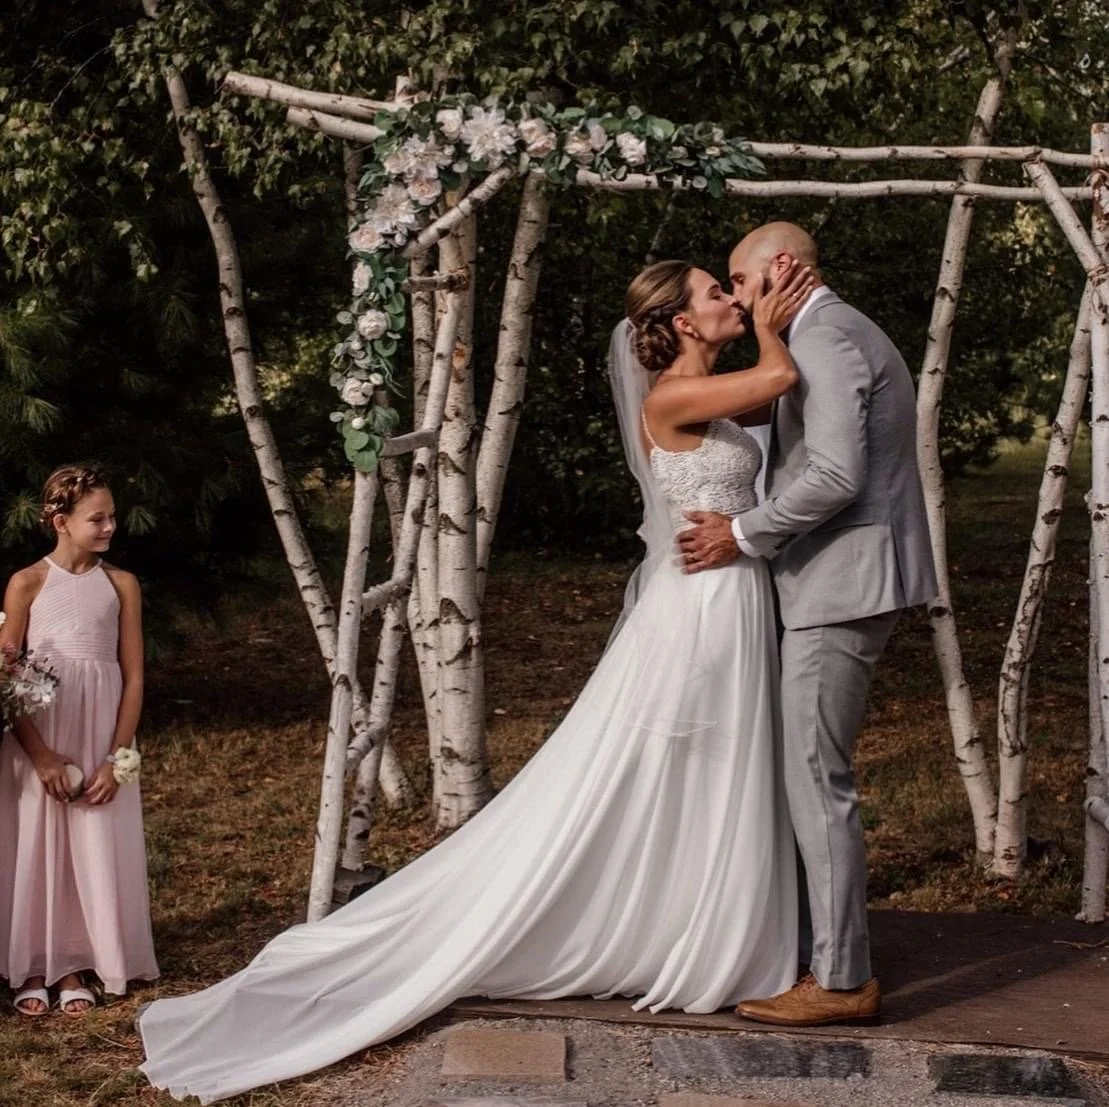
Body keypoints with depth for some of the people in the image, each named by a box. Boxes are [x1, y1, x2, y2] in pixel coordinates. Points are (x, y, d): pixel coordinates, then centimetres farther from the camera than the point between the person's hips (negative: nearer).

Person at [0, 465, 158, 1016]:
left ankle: (73, 965, 16)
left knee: (95, 851, 4)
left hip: (101, 737, 2)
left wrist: (117, 759, -6)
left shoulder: (121, 585, 3)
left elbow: (133, 677, 3)